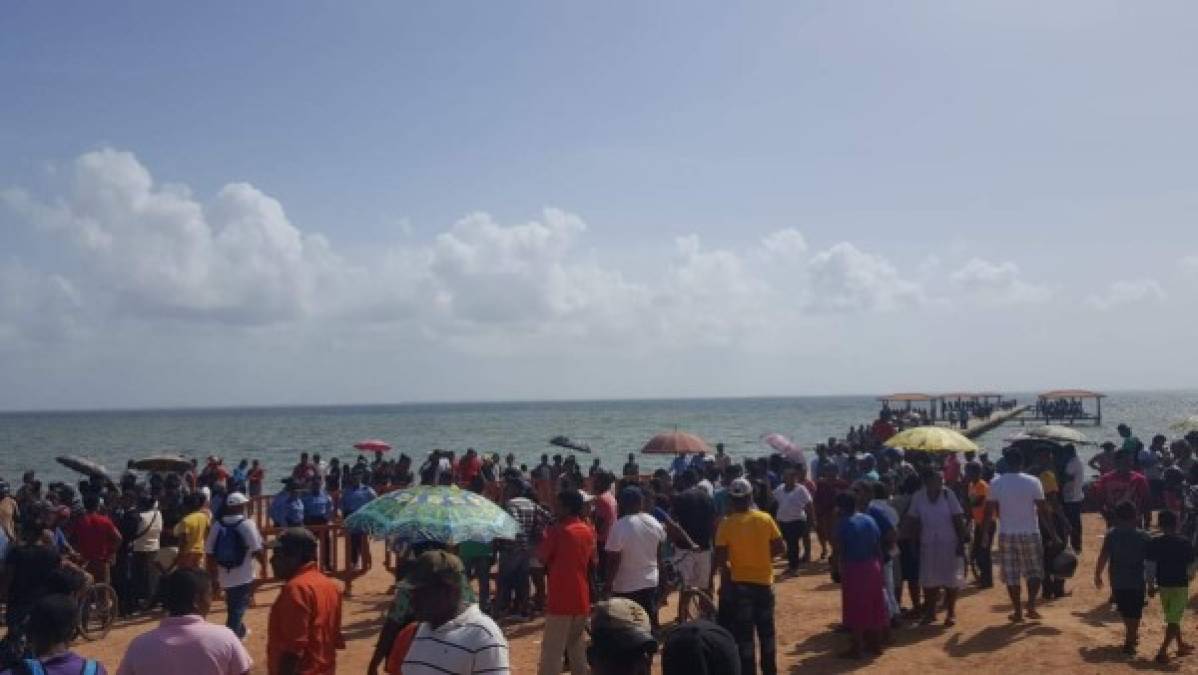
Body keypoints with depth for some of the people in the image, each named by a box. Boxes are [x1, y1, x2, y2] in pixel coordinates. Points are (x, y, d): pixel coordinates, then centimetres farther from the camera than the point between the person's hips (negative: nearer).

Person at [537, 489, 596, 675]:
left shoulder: (557, 530, -12)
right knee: (578, 647, 16)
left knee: (552, 650, -2)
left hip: (560, 599, -6)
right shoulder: (588, 531, 7)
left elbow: (540, 558, -7)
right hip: (582, 599, 6)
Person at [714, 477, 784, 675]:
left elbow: (720, 559, -14)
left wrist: (725, 570, 5)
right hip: (764, 581, 3)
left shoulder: (726, 524, -12)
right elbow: (780, 548, -2)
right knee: (766, 631, 17)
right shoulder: (765, 519, -5)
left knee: (743, 633, 5)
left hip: (738, 583, -3)